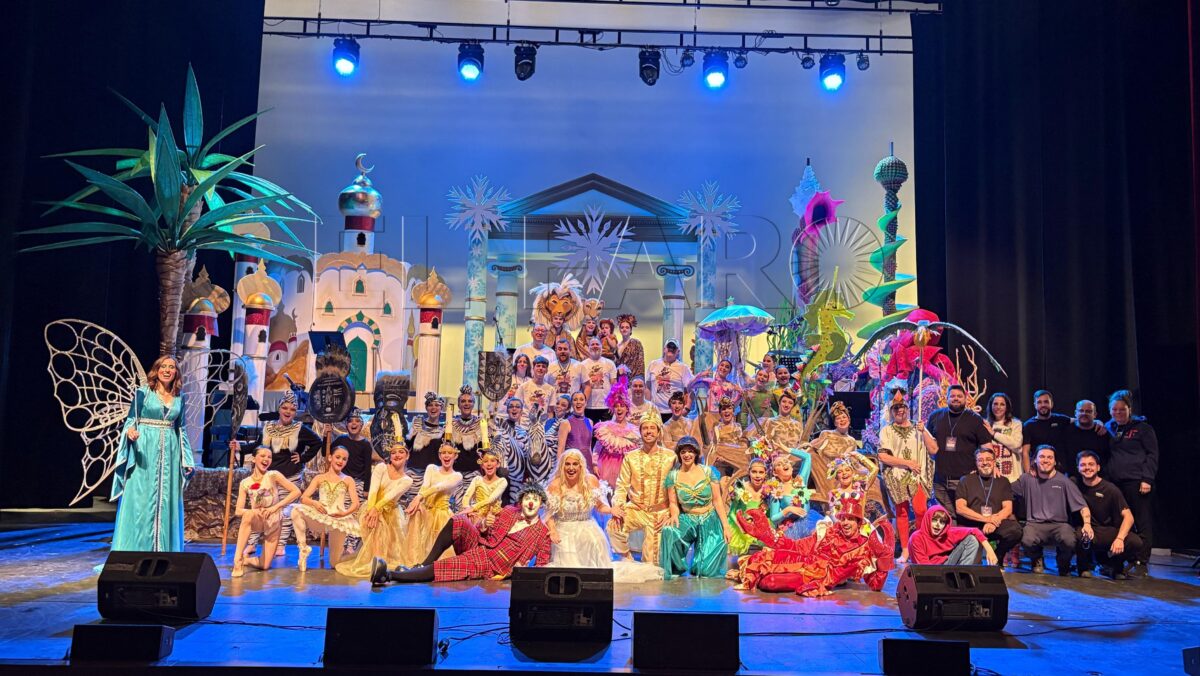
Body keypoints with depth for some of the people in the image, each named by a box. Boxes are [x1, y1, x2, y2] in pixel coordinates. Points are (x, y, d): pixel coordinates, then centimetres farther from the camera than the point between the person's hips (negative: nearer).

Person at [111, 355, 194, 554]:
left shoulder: (179, 398, 11)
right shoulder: (143, 392, 0)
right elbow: (131, 419, -1)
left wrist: (187, 459, 12)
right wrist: (130, 431, -25)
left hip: (169, 454, 4)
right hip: (144, 451, -4)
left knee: (166, 502, 4)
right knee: (140, 500, -4)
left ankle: (162, 551, 9)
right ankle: (135, 551, 2)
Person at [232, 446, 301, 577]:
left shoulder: (273, 475, -9)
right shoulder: (245, 483, -3)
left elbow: (297, 492, -14)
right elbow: (238, 511, -8)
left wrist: (275, 507, -20)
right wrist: (253, 511, -29)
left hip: (273, 522, 0)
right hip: (257, 521, 0)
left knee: (264, 566, -8)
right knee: (248, 514, -37)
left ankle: (245, 557, 27)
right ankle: (237, 560, -28)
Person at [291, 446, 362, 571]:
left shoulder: (348, 480, 8)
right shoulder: (319, 478, 9)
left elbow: (355, 504, -3)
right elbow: (303, 498, 0)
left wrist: (345, 513, -23)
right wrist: (314, 503, -21)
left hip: (339, 520, -1)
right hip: (320, 517, 1)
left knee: (335, 563, 1)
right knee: (296, 511, -29)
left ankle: (343, 549, 39)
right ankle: (303, 548, -14)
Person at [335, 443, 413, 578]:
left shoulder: (407, 480, -2)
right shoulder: (381, 468, -5)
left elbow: (390, 496, -18)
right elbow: (373, 490, -18)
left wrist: (376, 509, -32)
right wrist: (371, 510, -32)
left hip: (390, 511, 2)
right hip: (372, 506, -2)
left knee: (391, 540, -16)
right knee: (376, 526, -29)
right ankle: (374, 561, -32)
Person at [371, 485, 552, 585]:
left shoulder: (542, 533, -3)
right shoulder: (508, 512, 10)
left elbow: (542, 565, -3)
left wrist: (520, 569, -20)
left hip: (488, 564, -5)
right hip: (478, 546, 5)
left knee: (440, 568, -26)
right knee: (458, 522, -25)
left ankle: (389, 575, -26)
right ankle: (423, 565, -16)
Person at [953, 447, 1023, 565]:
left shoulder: (1003, 482, 18)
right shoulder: (966, 481, 12)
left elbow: (1008, 509, 7)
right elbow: (960, 508, 1)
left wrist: (994, 521, -14)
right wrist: (986, 518, -11)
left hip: (997, 524, 2)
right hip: (971, 524, -2)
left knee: (1015, 530, -30)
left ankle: (997, 558, 0)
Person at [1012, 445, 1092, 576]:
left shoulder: (1064, 481, 4)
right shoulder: (1027, 479, 10)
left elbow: (1082, 506, -1)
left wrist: (1087, 523, -17)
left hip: (1059, 524, 0)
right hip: (1035, 524, 0)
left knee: (1069, 541, -36)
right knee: (1027, 541, -35)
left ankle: (1064, 564, 6)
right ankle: (1037, 560, 7)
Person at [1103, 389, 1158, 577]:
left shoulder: (1142, 428, 3)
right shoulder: (1109, 428, 16)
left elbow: (1152, 455, -2)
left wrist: (1147, 479, -11)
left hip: (1137, 483, -5)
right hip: (1114, 483, 5)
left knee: (1143, 524, -3)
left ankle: (1141, 563, 0)